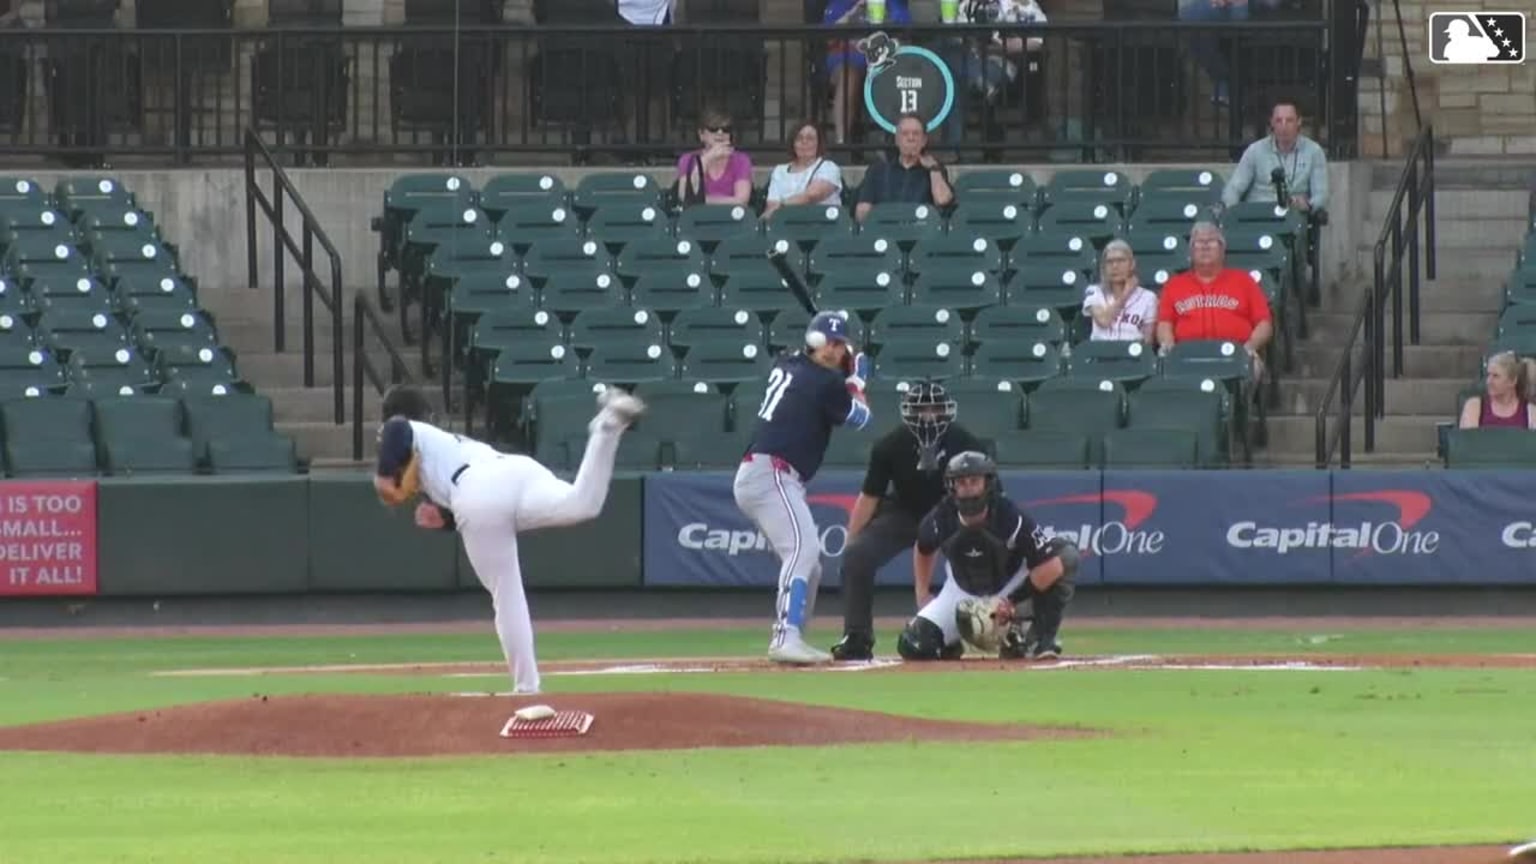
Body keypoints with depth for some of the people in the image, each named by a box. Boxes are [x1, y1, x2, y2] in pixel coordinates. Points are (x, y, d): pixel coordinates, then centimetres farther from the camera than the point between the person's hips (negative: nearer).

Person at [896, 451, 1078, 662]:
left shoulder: (1010, 517, -30)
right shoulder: (940, 520, -20)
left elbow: (1052, 566, -33)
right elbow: (923, 550, 6)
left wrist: (1012, 601, -27)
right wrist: (922, 594, 4)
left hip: (1009, 585, -2)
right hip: (963, 592, 2)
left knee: (1066, 553, -29)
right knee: (914, 646, -20)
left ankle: (1042, 638, -17)